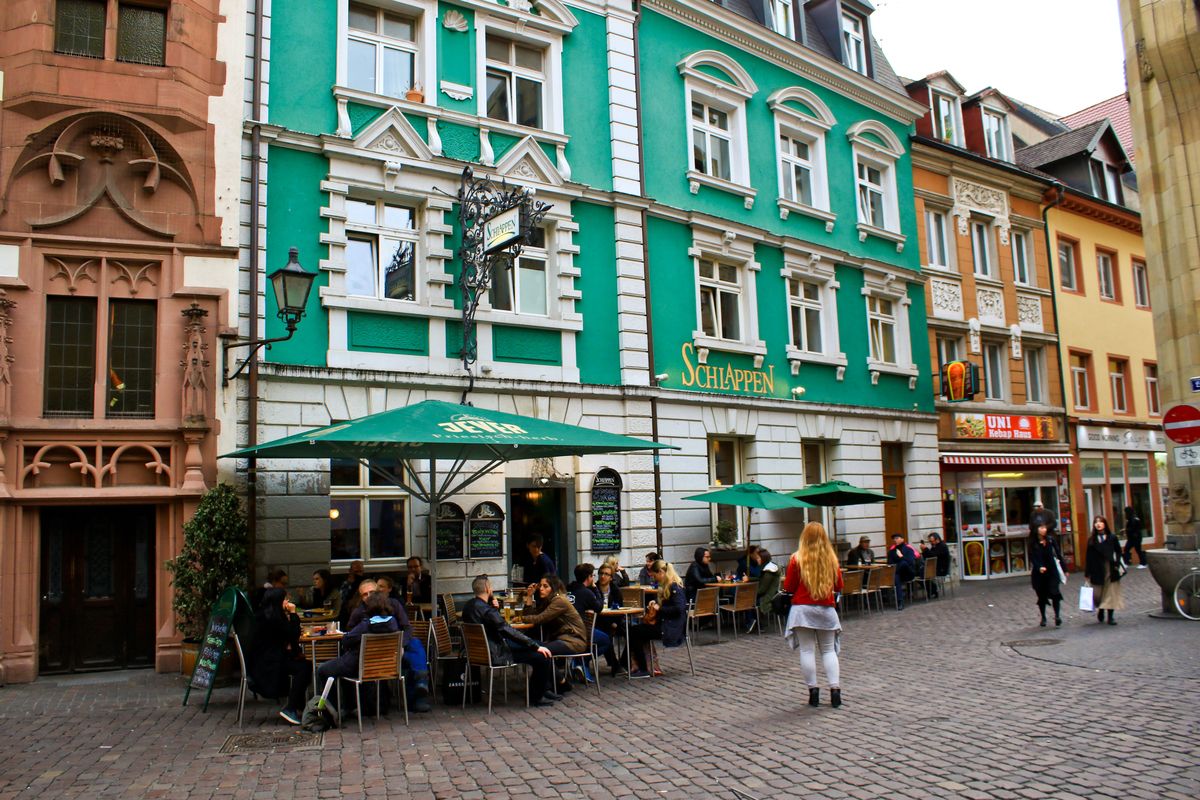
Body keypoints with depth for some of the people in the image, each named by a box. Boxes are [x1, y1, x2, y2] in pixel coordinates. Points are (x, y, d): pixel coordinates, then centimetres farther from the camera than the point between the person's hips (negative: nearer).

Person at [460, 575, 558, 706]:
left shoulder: (468, 605, 4)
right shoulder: (487, 610, -25)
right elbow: (509, 632, -25)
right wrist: (536, 647, -20)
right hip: (496, 655, -10)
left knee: (538, 644, 16)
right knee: (543, 656, -13)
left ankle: (544, 689, 19)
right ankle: (536, 697, 6)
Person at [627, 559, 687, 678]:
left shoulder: (675, 586, -15)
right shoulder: (666, 585, 16)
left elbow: (679, 608, -25)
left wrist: (659, 608, -17)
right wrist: (654, 603, 12)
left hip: (671, 627, -10)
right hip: (664, 622, 10)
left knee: (634, 632, -13)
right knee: (633, 630, -2)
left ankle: (643, 670, -5)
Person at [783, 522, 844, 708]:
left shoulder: (797, 558, -8)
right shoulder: (831, 558, 1)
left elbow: (789, 587, -4)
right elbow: (839, 586, 10)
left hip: (802, 609, -3)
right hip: (826, 610, 3)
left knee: (807, 651, 2)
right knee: (829, 651, 11)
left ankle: (813, 691, 3)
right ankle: (835, 689, 4)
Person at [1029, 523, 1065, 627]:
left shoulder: (1050, 540, 1)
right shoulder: (1033, 543, -5)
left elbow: (1058, 554, 7)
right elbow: (1032, 558, -10)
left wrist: (1064, 569, 9)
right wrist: (1039, 567, -28)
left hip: (1052, 571, 1)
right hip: (1039, 573, -1)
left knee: (1054, 592, -13)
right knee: (1041, 595, 7)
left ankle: (1057, 616, -9)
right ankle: (1043, 618, 20)